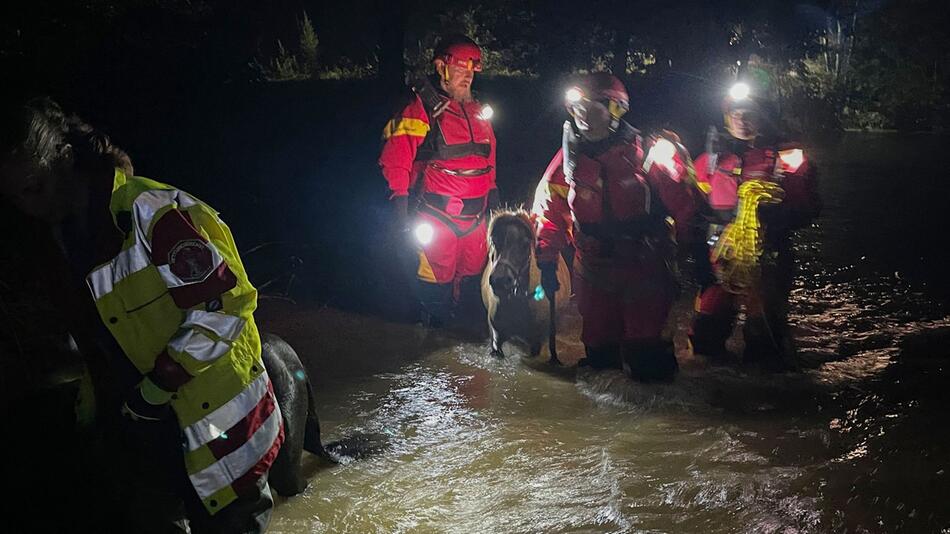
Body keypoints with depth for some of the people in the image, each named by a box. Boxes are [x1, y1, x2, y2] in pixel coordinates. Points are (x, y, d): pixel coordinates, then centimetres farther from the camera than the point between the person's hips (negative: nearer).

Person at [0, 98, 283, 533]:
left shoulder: (151, 212, -24)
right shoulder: (65, 232, 6)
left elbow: (222, 302, -25)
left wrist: (159, 384, -20)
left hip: (214, 417, -8)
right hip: (142, 417, 8)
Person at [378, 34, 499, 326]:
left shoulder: (478, 111, 13)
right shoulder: (421, 110, -8)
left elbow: (489, 157, 23)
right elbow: (395, 160, -13)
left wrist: (492, 193, 19)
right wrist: (400, 203, -18)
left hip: (475, 215, 6)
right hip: (437, 216, -6)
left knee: (473, 276, 12)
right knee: (437, 283, -1)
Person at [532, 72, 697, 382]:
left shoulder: (647, 152, -8)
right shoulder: (569, 159, 5)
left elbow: (682, 203, -6)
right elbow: (550, 211, 11)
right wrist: (547, 263, 8)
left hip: (645, 266, -4)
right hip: (593, 270, 4)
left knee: (645, 351, -5)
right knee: (598, 345, 11)